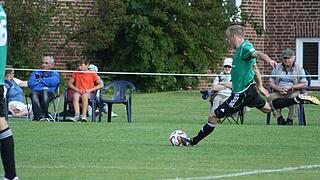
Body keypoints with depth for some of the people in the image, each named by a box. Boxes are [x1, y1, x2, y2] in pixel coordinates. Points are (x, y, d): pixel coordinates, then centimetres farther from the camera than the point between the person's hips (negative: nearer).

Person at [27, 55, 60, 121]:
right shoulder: (36, 73, 31)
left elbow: (53, 83, 0)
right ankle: (40, 116, -50)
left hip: (49, 92, -1)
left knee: (45, 92, -39)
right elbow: (30, 84, 13)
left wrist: (40, 79, 11)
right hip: (36, 91, 1)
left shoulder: (55, 74, 24)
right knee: (34, 94, -36)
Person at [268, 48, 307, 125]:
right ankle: (279, 118, -19)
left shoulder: (299, 69, 7)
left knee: (294, 97, -38)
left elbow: (304, 84, 1)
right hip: (278, 92, 2)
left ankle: (290, 119, -23)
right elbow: (271, 82, 11)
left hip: (293, 92, -2)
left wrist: (291, 87, -13)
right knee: (271, 97, -31)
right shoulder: (277, 68, 14)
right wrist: (278, 88, -10)